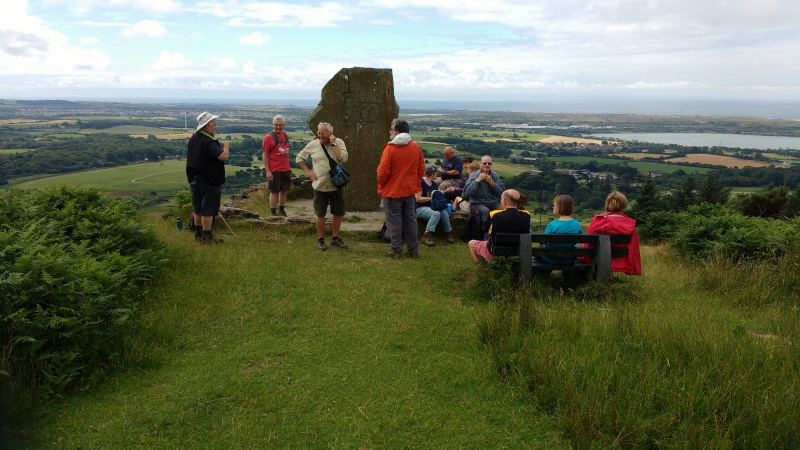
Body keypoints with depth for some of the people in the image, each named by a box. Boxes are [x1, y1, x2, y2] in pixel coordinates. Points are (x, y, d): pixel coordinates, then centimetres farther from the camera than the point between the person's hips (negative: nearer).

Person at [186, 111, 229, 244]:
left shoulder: (193, 139, 8)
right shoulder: (208, 142, -21)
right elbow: (223, 156, -31)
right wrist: (226, 146, -10)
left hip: (194, 179, 9)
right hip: (209, 181, -9)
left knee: (198, 209, 18)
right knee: (208, 210, -1)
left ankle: (198, 233, 29)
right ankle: (207, 237, 5)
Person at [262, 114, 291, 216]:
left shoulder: (285, 135, 10)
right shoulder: (268, 137, -10)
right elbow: (264, 155, -12)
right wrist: (267, 171, -16)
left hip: (286, 169, 6)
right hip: (274, 170, -6)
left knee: (284, 191, 13)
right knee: (274, 192, 1)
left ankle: (281, 211, 27)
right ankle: (273, 213, 10)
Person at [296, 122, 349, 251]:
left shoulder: (339, 143, -2)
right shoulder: (313, 145, 0)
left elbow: (343, 158, -18)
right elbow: (299, 158, 11)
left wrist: (333, 144, -16)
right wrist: (308, 171, 1)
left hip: (336, 186, 1)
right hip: (320, 186, 0)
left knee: (338, 213, 9)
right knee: (320, 214, 5)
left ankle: (335, 238, 26)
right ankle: (320, 240, 20)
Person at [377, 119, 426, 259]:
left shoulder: (390, 148, -16)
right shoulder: (416, 148, 3)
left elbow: (383, 171, -16)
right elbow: (421, 169, 8)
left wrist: (381, 186, 0)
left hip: (392, 191, -5)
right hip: (410, 190, 6)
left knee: (394, 220, 4)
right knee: (410, 219, 13)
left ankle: (396, 250, 9)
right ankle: (413, 250, 19)